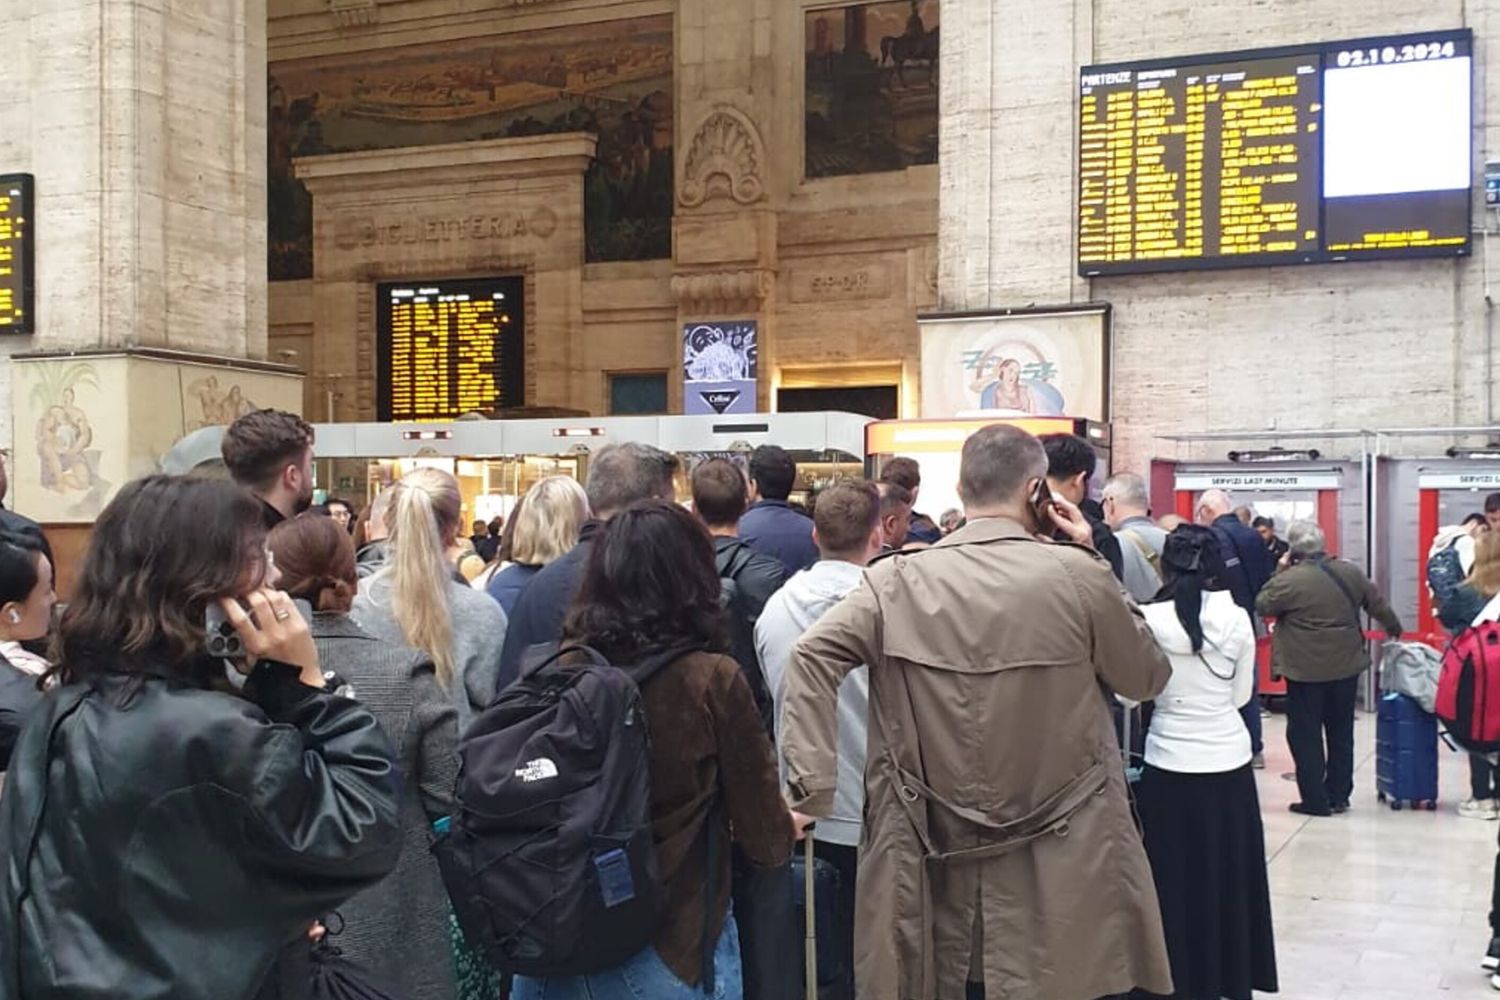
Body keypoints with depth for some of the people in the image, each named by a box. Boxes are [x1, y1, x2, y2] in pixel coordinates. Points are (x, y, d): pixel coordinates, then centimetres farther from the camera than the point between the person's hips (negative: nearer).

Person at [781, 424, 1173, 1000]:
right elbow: (1147, 677, 6)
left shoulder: (900, 580, -4)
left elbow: (811, 656, -11)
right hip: (1064, 867, -1)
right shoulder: (1079, 575, -9)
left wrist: (811, 788, -11)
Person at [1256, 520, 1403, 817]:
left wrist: (1280, 571, 1)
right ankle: (1339, 796, 22)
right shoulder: (1351, 572, 1)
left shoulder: (1289, 580, -17)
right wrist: (1395, 628, 33)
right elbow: (1378, 604, 14)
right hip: (1346, 667, 6)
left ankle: (1316, 801, 6)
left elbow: (1262, 605, -3)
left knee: (1305, 736, 4)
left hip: (1306, 670, -5)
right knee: (1341, 733, 16)